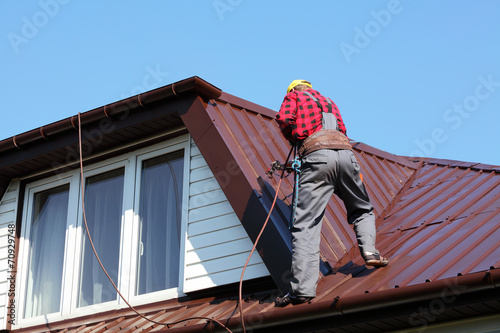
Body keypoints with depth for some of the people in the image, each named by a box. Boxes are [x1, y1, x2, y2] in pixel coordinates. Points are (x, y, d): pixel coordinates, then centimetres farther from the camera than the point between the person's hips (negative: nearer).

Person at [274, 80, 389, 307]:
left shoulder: (294, 96, 23)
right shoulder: (328, 102, 37)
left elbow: (284, 118, 4)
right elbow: (342, 129, 27)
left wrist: (294, 140, 21)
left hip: (317, 155, -4)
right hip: (345, 152, 4)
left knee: (306, 224, -9)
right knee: (362, 210, 25)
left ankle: (302, 289, -18)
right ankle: (369, 250, -2)